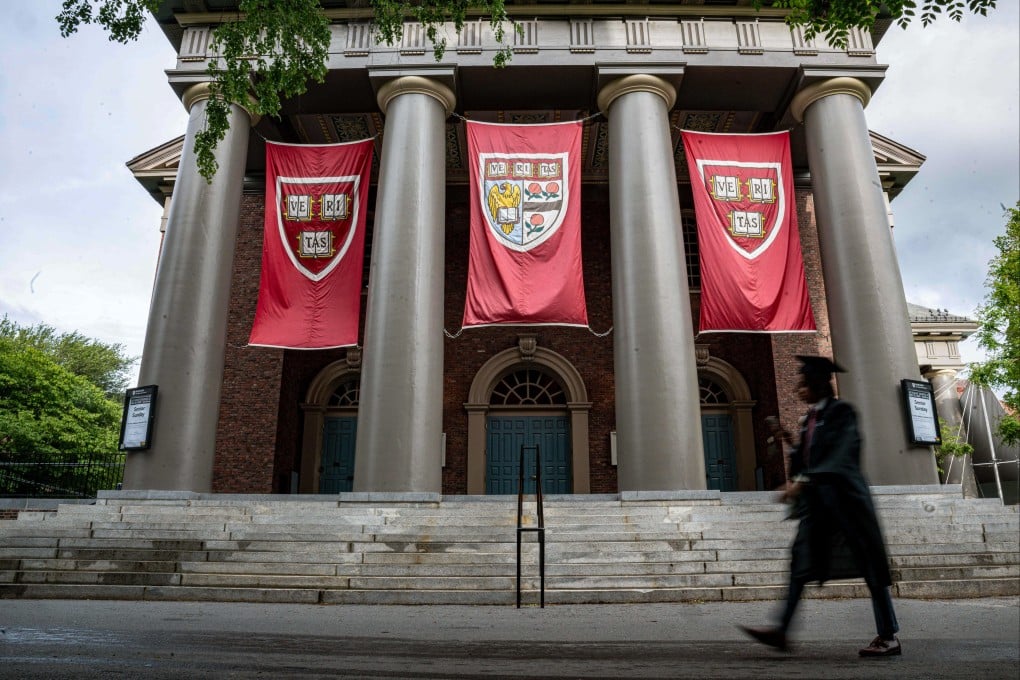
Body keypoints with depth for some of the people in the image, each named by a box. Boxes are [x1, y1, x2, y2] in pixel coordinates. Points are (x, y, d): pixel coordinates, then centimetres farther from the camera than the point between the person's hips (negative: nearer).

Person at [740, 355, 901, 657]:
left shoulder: (841, 411, -7)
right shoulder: (809, 419, 16)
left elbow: (837, 454, -18)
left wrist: (803, 482, -24)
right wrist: (787, 440, 4)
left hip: (842, 496, -8)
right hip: (816, 500, 8)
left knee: (868, 563, 0)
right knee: (801, 561, 0)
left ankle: (889, 637, 10)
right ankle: (782, 629, -4)